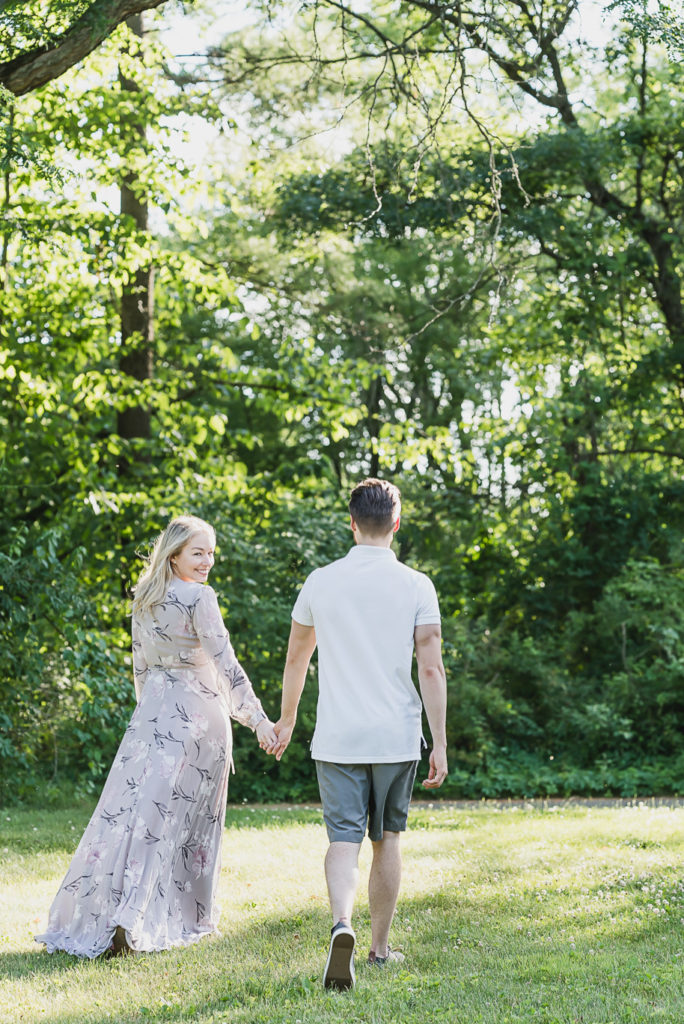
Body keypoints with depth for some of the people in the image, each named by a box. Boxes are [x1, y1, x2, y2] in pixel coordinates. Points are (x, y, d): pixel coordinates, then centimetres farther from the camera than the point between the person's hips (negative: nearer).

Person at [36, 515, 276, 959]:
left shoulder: (144, 600, 9)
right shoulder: (200, 598, -11)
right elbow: (226, 664, -16)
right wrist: (257, 718, -16)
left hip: (154, 711, 5)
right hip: (199, 713, -5)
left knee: (137, 809, 4)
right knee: (185, 816, 2)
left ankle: (94, 916, 2)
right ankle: (183, 917, -3)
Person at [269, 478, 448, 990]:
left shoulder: (321, 582, 1)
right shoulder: (416, 586, -4)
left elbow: (296, 659, 10)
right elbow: (431, 669, -7)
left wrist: (286, 721, 25)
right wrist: (440, 746, -3)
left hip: (337, 737, 0)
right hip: (396, 737, 0)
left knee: (344, 839, 0)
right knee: (387, 840, 14)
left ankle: (342, 923, -27)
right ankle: (381, 947, 23)